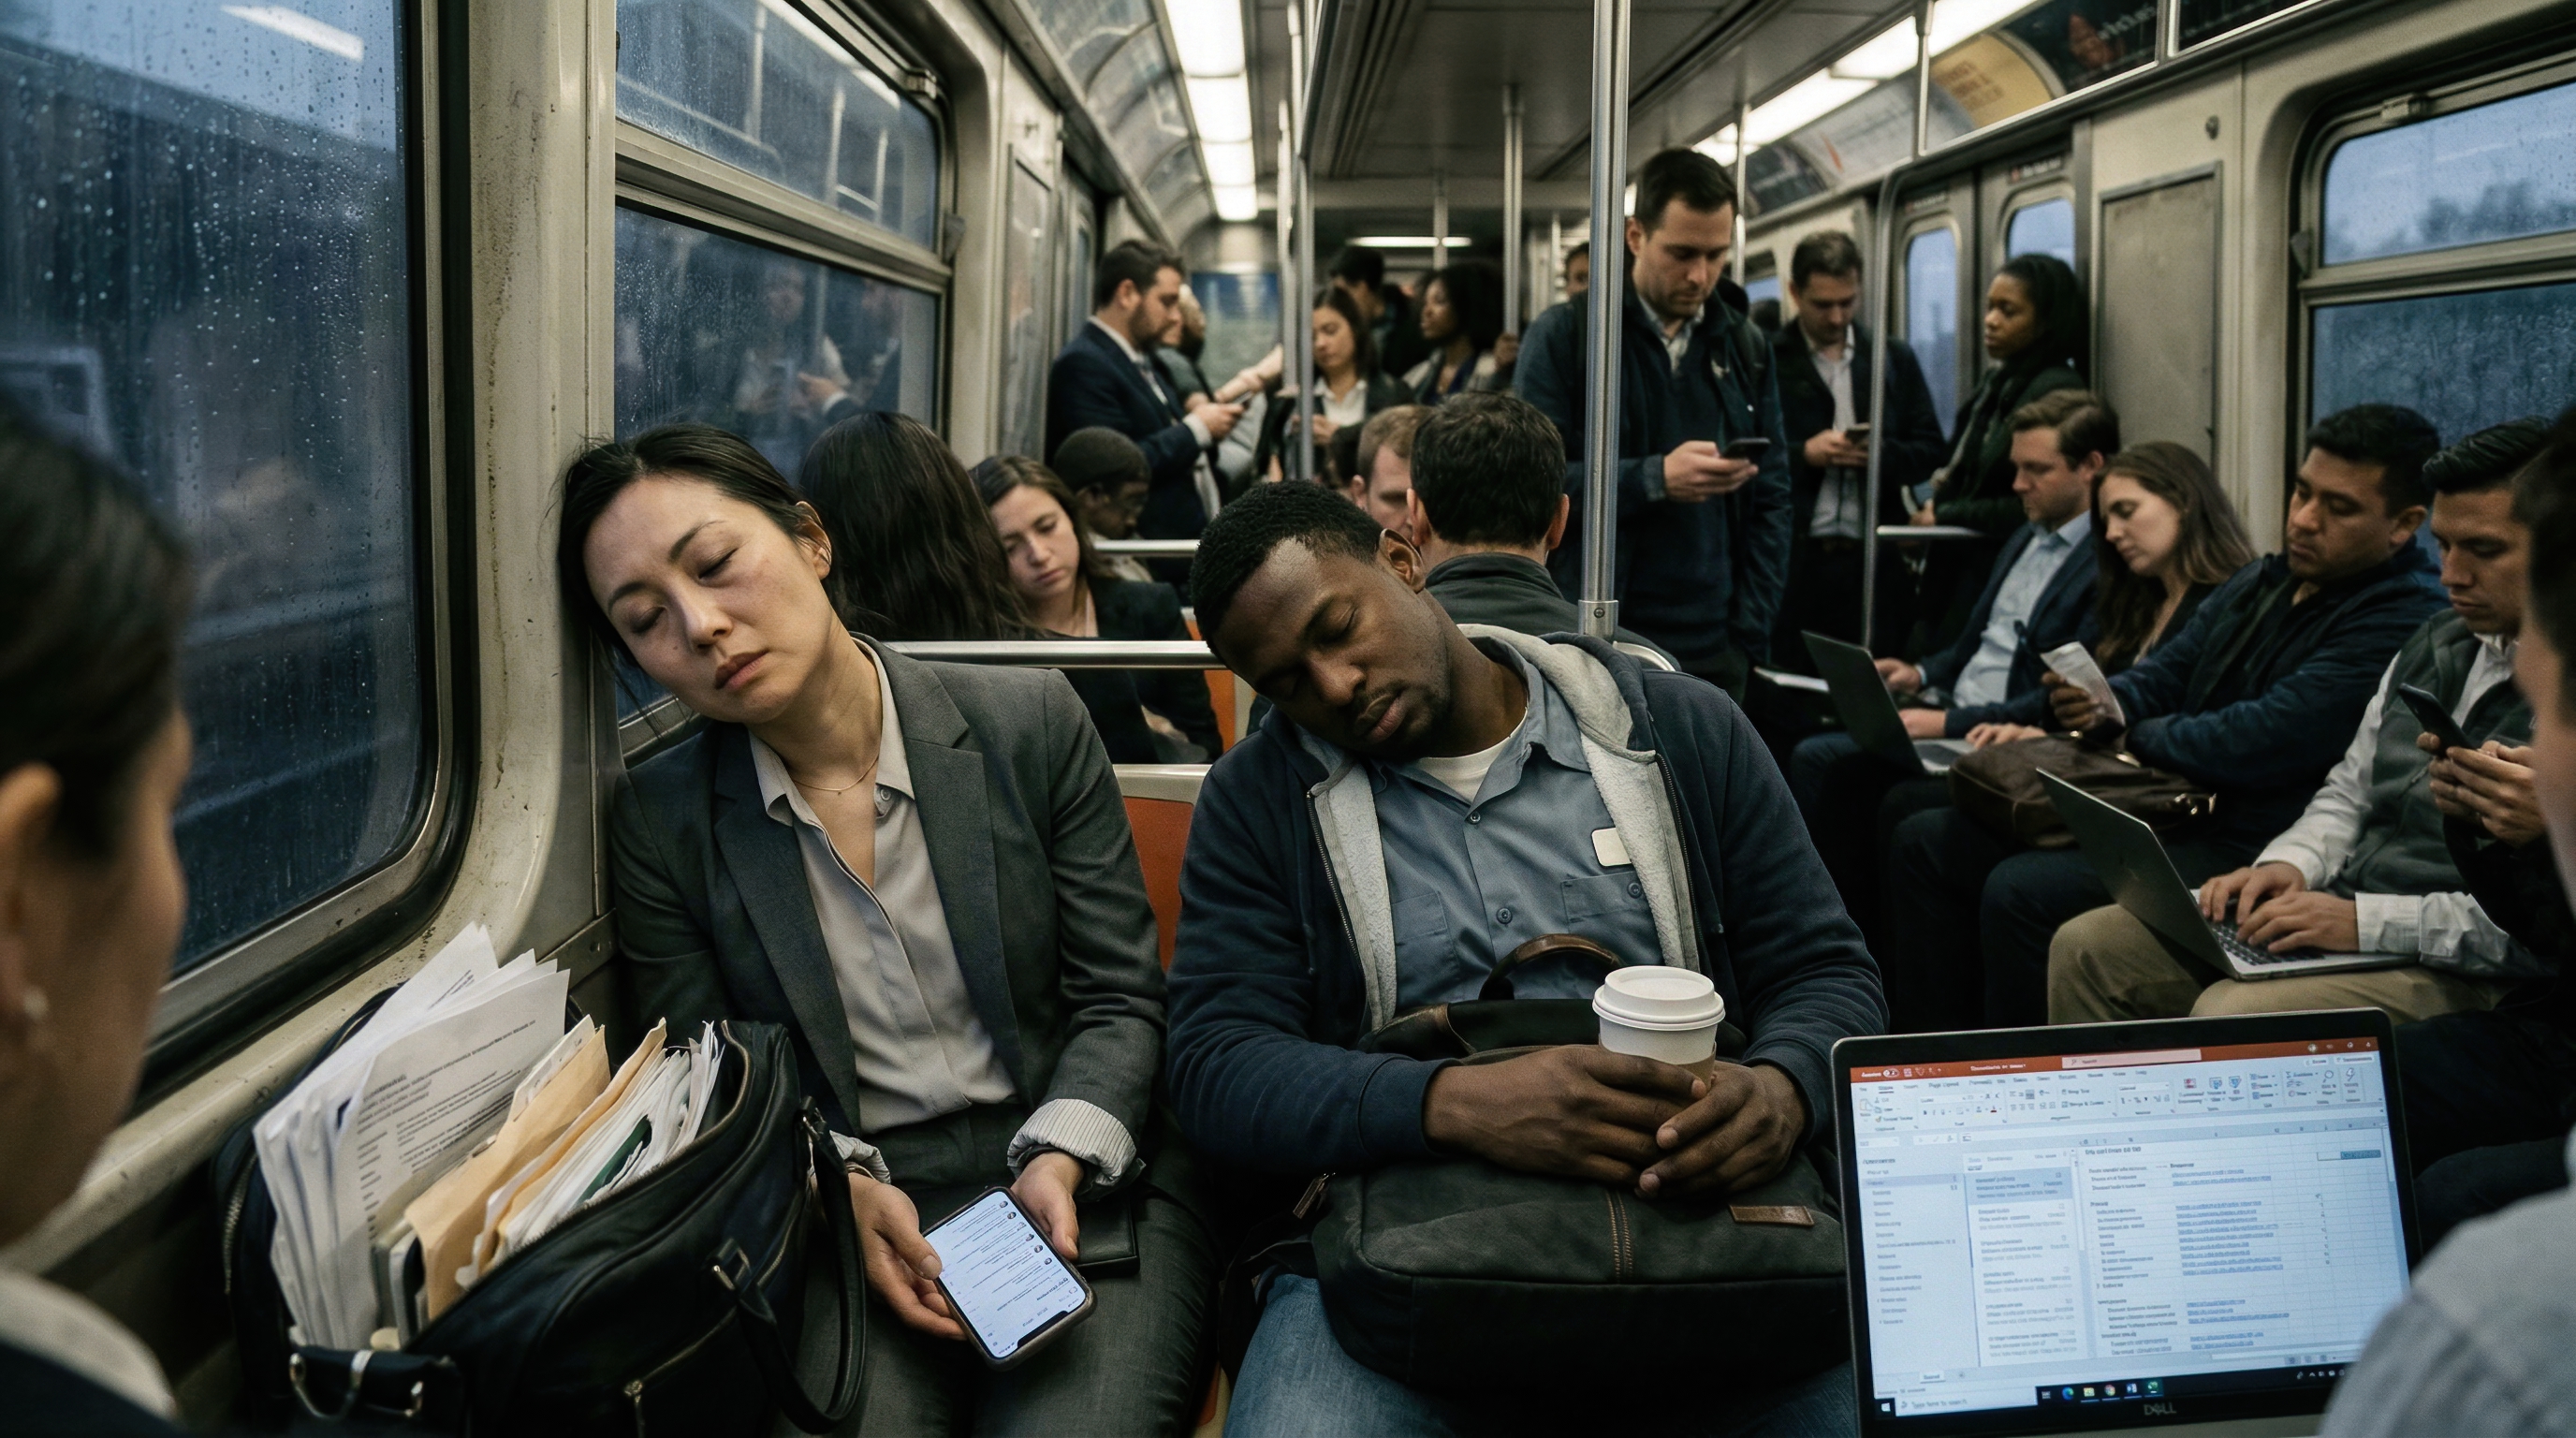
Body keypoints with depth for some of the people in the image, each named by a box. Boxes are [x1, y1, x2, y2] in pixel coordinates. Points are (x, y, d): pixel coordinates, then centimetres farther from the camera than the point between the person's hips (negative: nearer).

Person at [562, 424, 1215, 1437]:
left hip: (1081, 1188, 0)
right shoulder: (657, 822, 2)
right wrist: (842, 1188, -13)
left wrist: (1057, 1161, -15)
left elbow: (1121, 999, 2)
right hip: (836, 1218, 1)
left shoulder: (1030, 724, -1)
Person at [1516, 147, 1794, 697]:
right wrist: (1656, 478, -20)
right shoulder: (1561, 336, -2)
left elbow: (1771, 498, 10)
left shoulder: (1746, 348, 11)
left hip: (1712, 651, 4)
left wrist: (1750, 633, 1)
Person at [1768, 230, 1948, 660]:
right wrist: (1804, 454, -14)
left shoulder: (1895, 361, 15)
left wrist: (1881, 452, -7)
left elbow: (1930, 451, 12)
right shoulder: (1766, 359, 3)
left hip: (1874, 562, 3)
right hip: (1793, 561, -3)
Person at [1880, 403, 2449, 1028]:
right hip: (2169, 810, 10)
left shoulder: (2404, 620, -14)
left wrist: (2136, 732, -6)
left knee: (2021, 890, -28)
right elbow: (2161, 676, 18)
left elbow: (2261, 743, -23)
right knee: (1927, 842, 3)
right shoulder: (2260, 583, 17)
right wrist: (2103, 702, -7)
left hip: (2247, 846, -10)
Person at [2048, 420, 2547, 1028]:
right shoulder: (2435, 642, 15)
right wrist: (2290, 864, 1)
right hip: (2344, 906, 8)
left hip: (2455, 971, -8)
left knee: (2230, 1015, -32)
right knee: (2087, 947, -2)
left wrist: (2366, 922, -23)